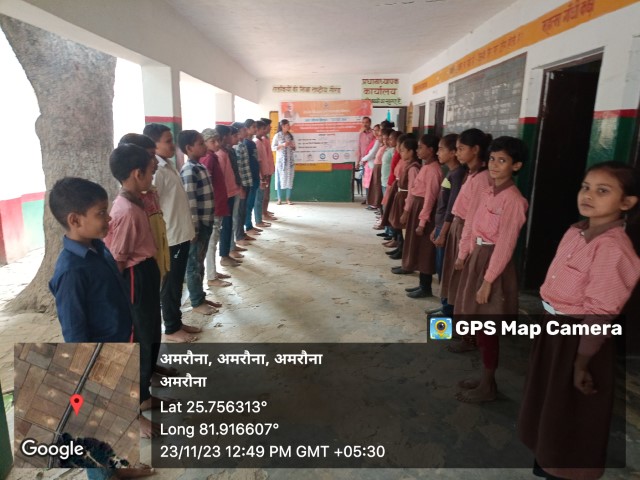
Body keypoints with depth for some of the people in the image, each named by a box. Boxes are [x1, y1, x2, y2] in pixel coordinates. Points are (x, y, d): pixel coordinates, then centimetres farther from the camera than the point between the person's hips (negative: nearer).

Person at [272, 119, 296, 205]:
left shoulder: (290, 136, 10)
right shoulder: (277, 135, -3)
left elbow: (294, 148, 15)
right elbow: (273, 148, -5)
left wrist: (292, 146, -7)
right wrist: (282, 145, -16)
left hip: (290, 161, 4)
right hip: (280, 161, -4)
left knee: (289, 179, 3)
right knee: (280, 179, 0)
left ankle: (288, 199, 9)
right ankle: (279, 199, 8)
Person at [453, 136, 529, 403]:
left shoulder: (513, 199, -18)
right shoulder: (487, 192, 7)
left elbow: (505, 244, -20)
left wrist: (488, 280, -19)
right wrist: (463, 255, 14)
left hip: (494, 261, -8)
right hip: (477, 257, 8)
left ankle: (488, 386, 20)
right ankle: (485, 378, 33)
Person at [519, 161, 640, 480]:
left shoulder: (612, 248, -26)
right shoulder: (576, 232, 1)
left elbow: (601, 314, -24)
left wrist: (581, 363, -18)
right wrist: (549, 324, 15)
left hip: (580, 337, -9)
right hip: (554, 328, 9)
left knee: (571, 417, 13)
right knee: (548, 404, 26)